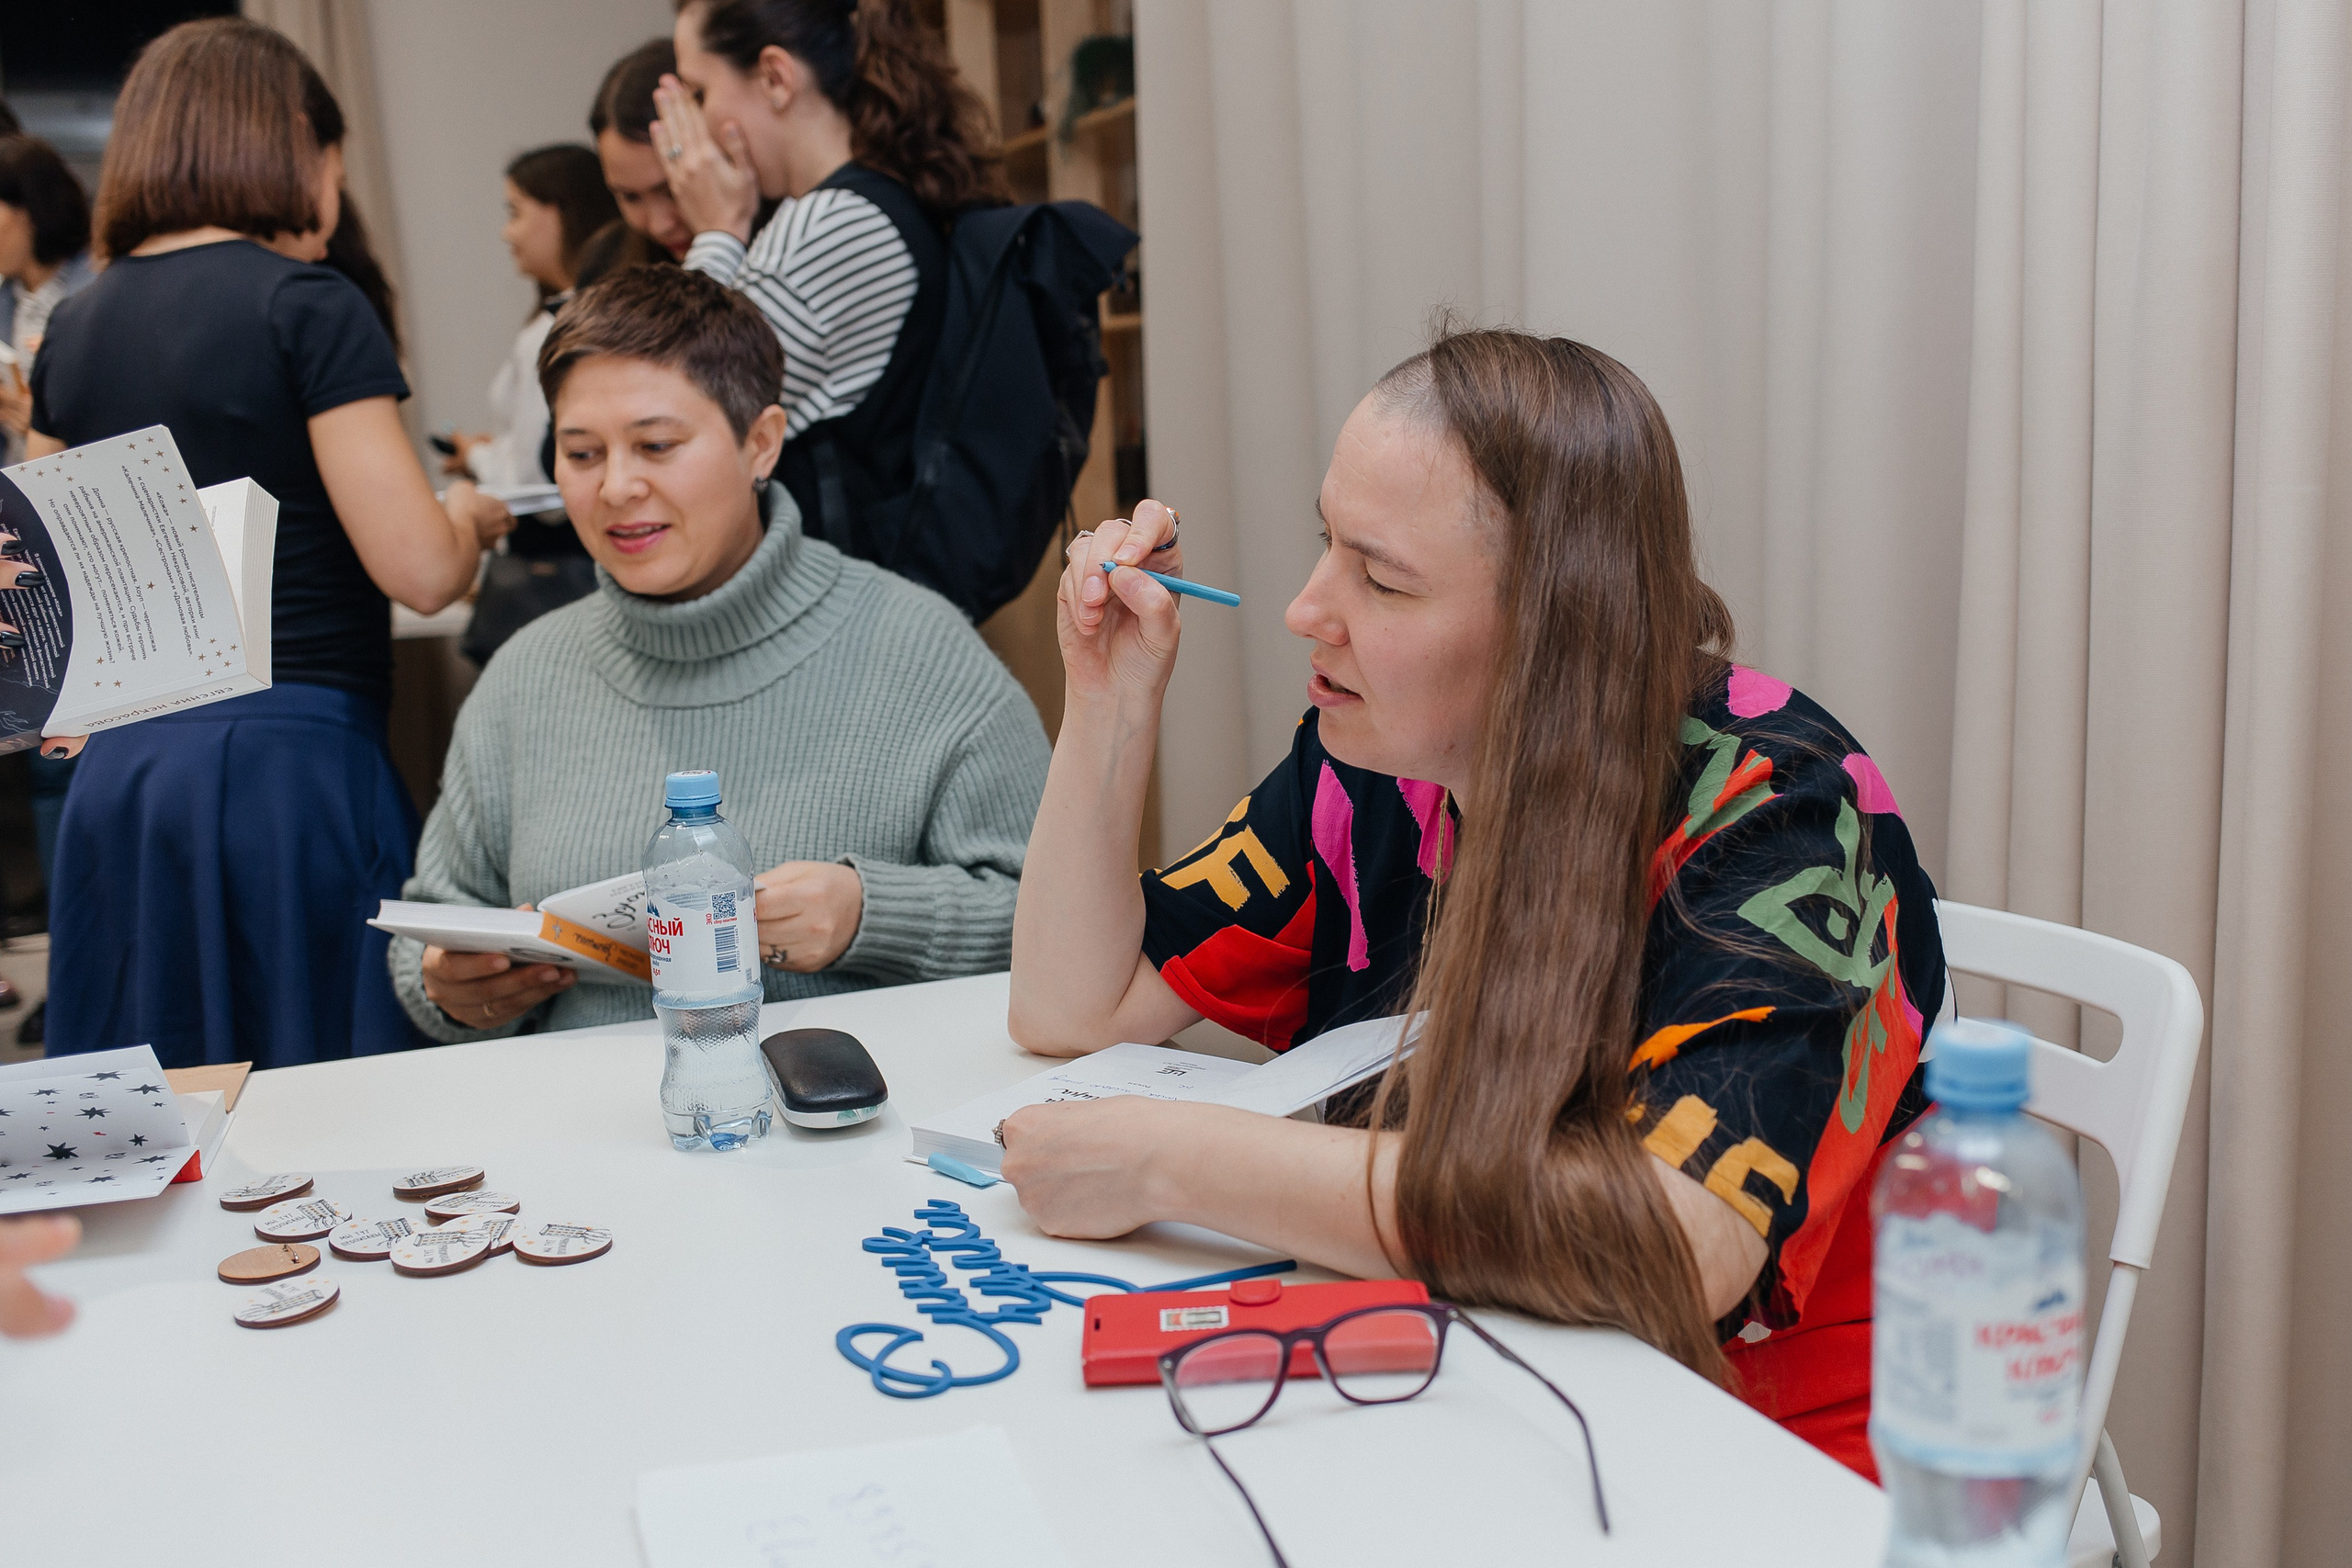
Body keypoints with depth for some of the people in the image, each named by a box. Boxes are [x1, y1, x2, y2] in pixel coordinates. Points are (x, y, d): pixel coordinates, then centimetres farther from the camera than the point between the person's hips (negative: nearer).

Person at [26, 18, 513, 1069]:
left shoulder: (72, 330, 11)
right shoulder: (305, 305, -8)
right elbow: (421, 569, -13)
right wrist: (472, 518, 7)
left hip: (119, 772, 7)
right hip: (290, 758, -6)